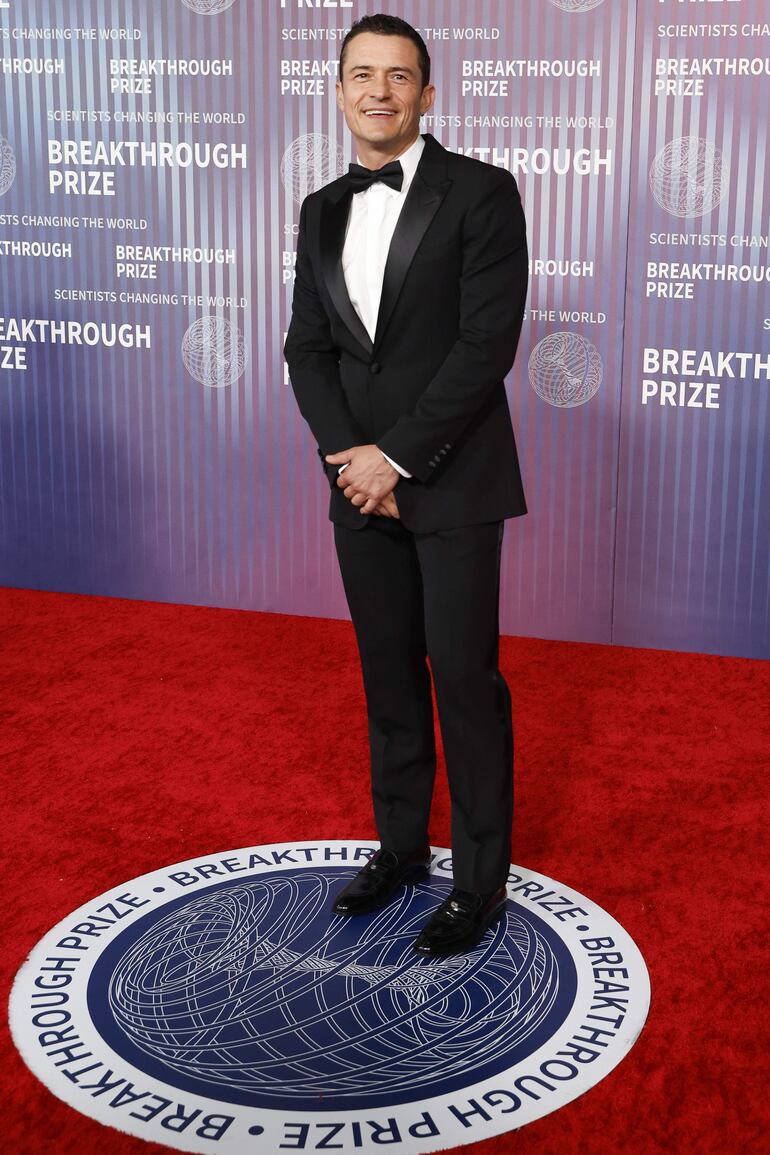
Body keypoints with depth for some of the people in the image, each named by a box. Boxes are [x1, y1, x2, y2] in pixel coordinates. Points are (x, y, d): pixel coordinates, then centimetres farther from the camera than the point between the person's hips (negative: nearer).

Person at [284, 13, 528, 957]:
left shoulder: (481, 194, -7)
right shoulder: (323, 212, 11)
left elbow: (488, 342, -14)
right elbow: (307, 349, 8)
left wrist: (398, 456, -16)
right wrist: (350, 456, -8)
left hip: (453, 486, -5)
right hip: (362, 487, 6)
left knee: (465, 681, 1)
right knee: (388, 677, 15)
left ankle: (481, 878, 15)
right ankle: (400, 845, 30)